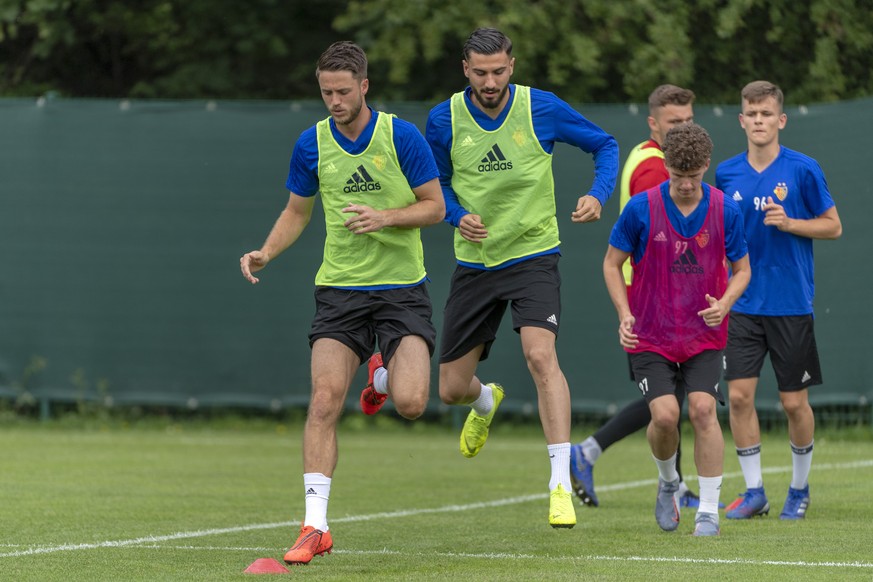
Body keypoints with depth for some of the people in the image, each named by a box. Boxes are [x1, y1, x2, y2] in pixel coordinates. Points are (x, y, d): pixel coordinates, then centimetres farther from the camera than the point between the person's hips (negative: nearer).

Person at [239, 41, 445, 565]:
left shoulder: (402, 137, -7)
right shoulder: (312, 144, 2)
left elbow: (435, 206, -2)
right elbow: (297, 211, 14)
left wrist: (386, 217, -19)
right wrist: (266, 253, -3)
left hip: (401, 288, -2)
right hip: (340, 289, 2)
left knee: (410, 403, -16)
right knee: (324, 399, -15)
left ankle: (385, 378, 24)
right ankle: (316, 526, -12)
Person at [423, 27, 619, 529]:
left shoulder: (542, 108, -9)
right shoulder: (444, 120, -5)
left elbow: (605, 144, 5)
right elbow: (435, 183, 12)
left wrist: (598, 194, -13)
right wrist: (459, 215, -9)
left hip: (533, 256, -3)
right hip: (474, 263, 3)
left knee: (541, 355, -27)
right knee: (451, 389, 7)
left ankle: (561, 483, -26)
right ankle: (486, 401, 48)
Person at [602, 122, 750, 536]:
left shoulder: (725, 211, -5)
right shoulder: (642, 208, -9)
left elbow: (742, 269, 6)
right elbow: (612, 263, 2)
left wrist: (724, 303, -14)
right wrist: (624, 314, -12)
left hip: (705, 335, 1)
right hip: (650, 335, -1)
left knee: (703, 408, -16)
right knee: (665, 415, -14)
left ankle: (709, 511, -7)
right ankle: (667, 482, 19)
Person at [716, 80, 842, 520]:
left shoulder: (803, 170, -6)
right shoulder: (727, 174, 5)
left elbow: (833, 226, 0)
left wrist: (789, 223, -15)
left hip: (792, 303, -3)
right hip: (744, 304, 3)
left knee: (794, 401, 3)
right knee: (739, 395, -6)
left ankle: (799, 489, 21)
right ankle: (754, 491, 4)